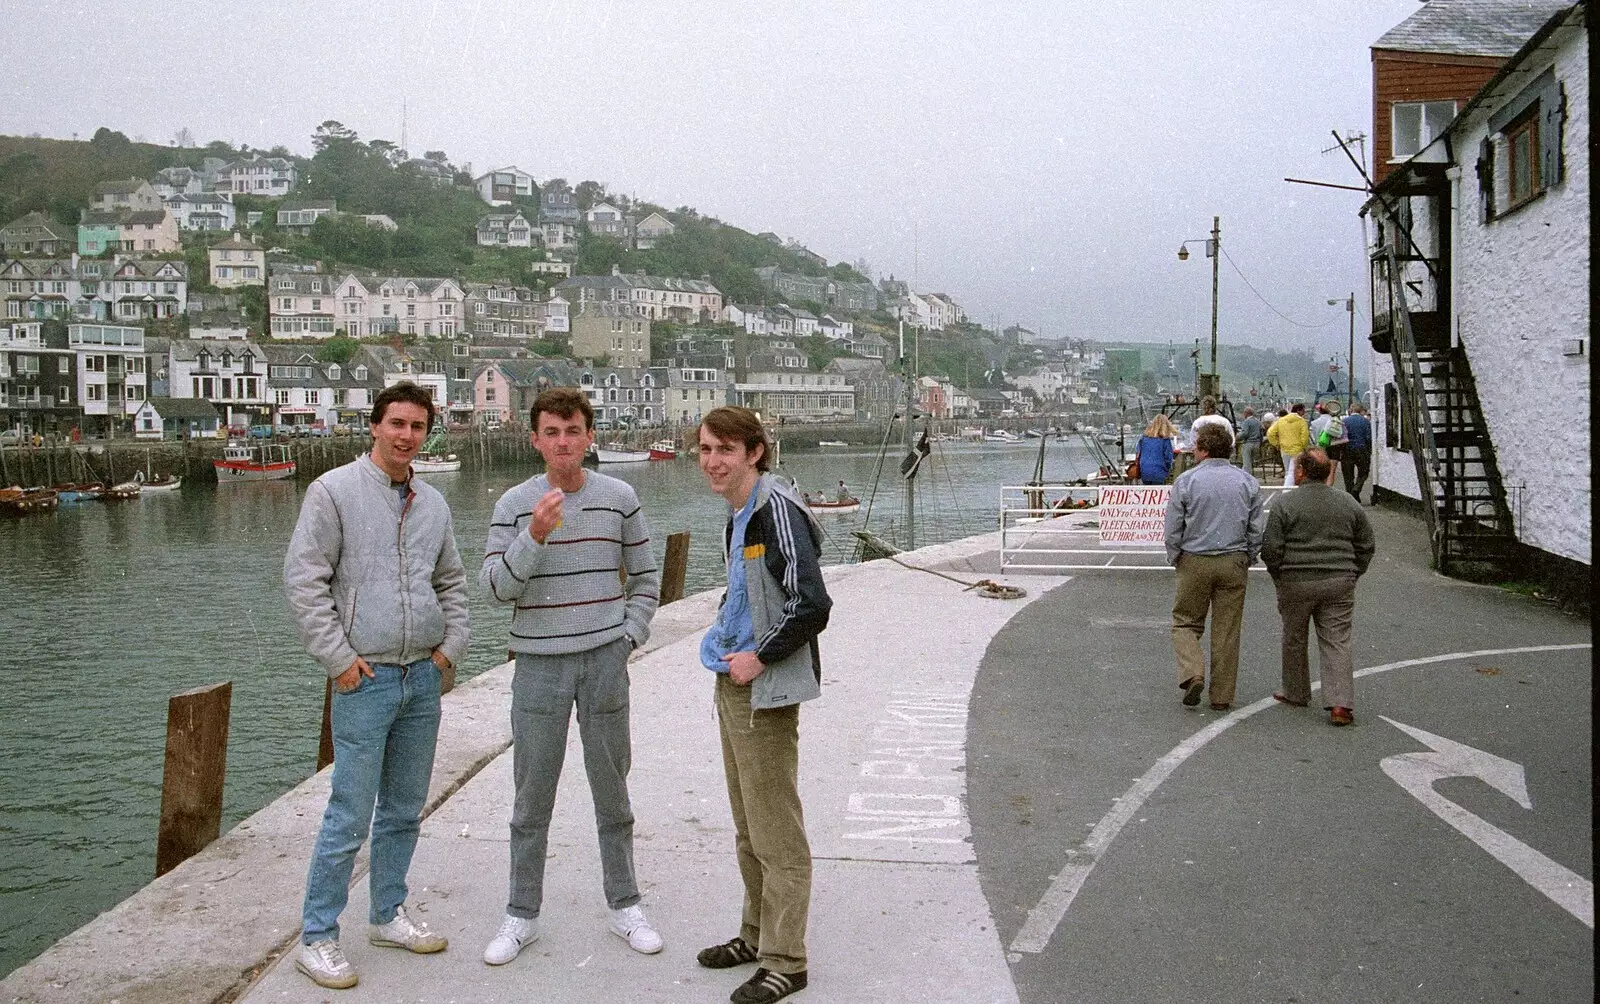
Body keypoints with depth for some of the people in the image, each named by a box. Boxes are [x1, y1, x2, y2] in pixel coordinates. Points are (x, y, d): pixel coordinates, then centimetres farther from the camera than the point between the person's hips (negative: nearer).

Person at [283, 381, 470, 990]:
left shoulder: (432, 504, 12)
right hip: (366, 679, -6)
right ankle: (316, 938, 8)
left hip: (423, 678, 6)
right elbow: (303, 579, -10)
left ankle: (388, 916, 29)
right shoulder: (334, 491, -6)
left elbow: (452, 582, 22)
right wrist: (338, 657, -13)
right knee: (350, 817, -4)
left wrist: (452, 644, 9)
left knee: (404, 810, 15)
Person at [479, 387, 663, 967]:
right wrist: (535, 536, -23)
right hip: (539, 664, -1)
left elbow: (645, 578, 10)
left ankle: (624, 905, 25)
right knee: (532, 798, 7)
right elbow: (495, 586, -10)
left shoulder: (619, 498, 1)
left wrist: (628, 637, 0)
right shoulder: (515, 504, -2)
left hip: (605, 661, 1)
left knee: (612, 790, 11)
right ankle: (522, 915, 20)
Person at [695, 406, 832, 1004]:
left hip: (765, 692, -10)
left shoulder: (778, 511, -18)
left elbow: (812, 606, -24)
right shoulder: (738, 514, 12)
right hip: (733, 687, 10)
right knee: (747, 829, 20)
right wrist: (724, 639, 14)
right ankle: (758, 934, 34)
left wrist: (759, 657, -16)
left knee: (776, 834, 0)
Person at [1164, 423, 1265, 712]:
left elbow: (1173, 530, -5)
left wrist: (1175, 559, 9)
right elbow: (1256, 530, 4)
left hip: (1195, 561, -2)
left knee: (1185, 622, 12)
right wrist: (1247, 560, 15)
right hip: (1234, 563, 2)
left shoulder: (1186, 480, -7)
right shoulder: (1247, 482, 2)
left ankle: (1192, 674, -10)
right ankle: (1222, 696, 13)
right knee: (1227, 631, 8)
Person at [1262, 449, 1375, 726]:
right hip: (1339, 583, 3)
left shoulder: (1284, 504, -6)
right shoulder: (1349, 504, 6)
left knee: (1294, 640, 14)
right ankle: (1340, 703, -7)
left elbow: (1271, 549, -8)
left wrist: (1279, 578, 6)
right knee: (1336, 642, 2)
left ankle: (1296, 693, 27)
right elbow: (1366, 547, 11)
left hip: (1296, 582, -2)